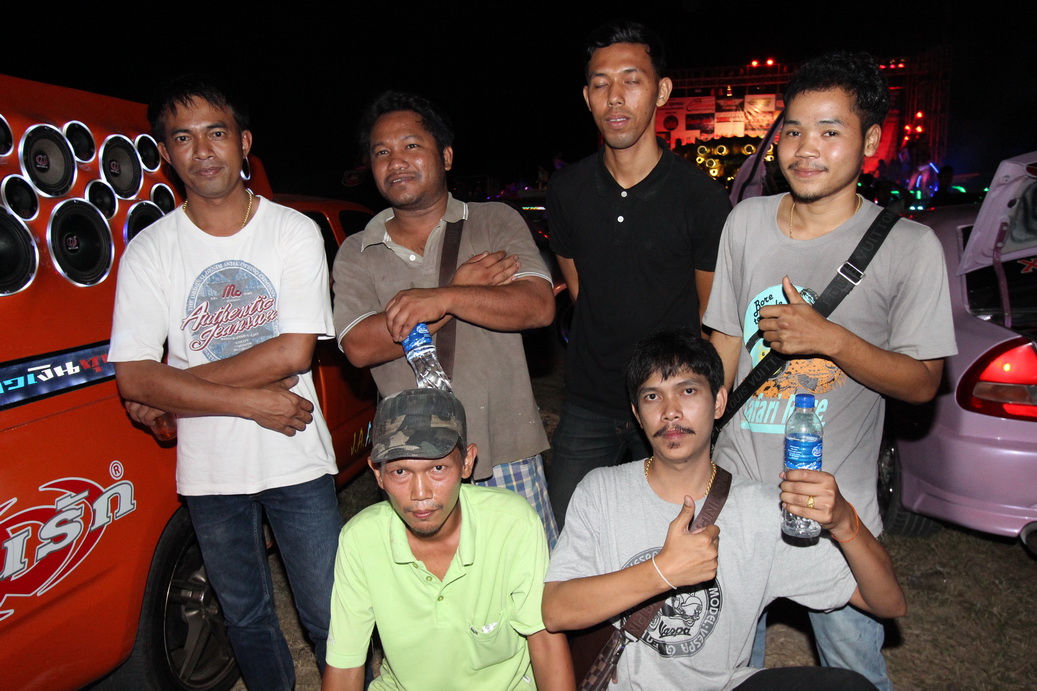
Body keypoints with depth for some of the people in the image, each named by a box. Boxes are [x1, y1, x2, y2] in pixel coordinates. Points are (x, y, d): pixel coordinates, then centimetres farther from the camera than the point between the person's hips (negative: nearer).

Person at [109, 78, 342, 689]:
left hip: (297, 462, -2)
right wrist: (251, 401, -18)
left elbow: (294, 352, -15)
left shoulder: (295, 232, -6)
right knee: (248, 620, 20)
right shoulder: (149, 251, -3)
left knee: (331, 619, 7)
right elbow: (134, 378, -10)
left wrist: (170, 391, -12)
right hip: (210, 474, 2)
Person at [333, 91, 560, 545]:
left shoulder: (497, 222, 3)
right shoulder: (356, 254, 6)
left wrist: (445, 298, -23)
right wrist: (462, 290, -13)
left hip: (506, 452, -1)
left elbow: (539, 307, -11)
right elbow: (359, 348, -10)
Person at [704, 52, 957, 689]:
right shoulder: (747, 222, 0)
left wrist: (830, 338, -22)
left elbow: (922, 383, -6)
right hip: (736, 490, 3)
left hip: (838, 508, -2)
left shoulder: (909, 246, -10)